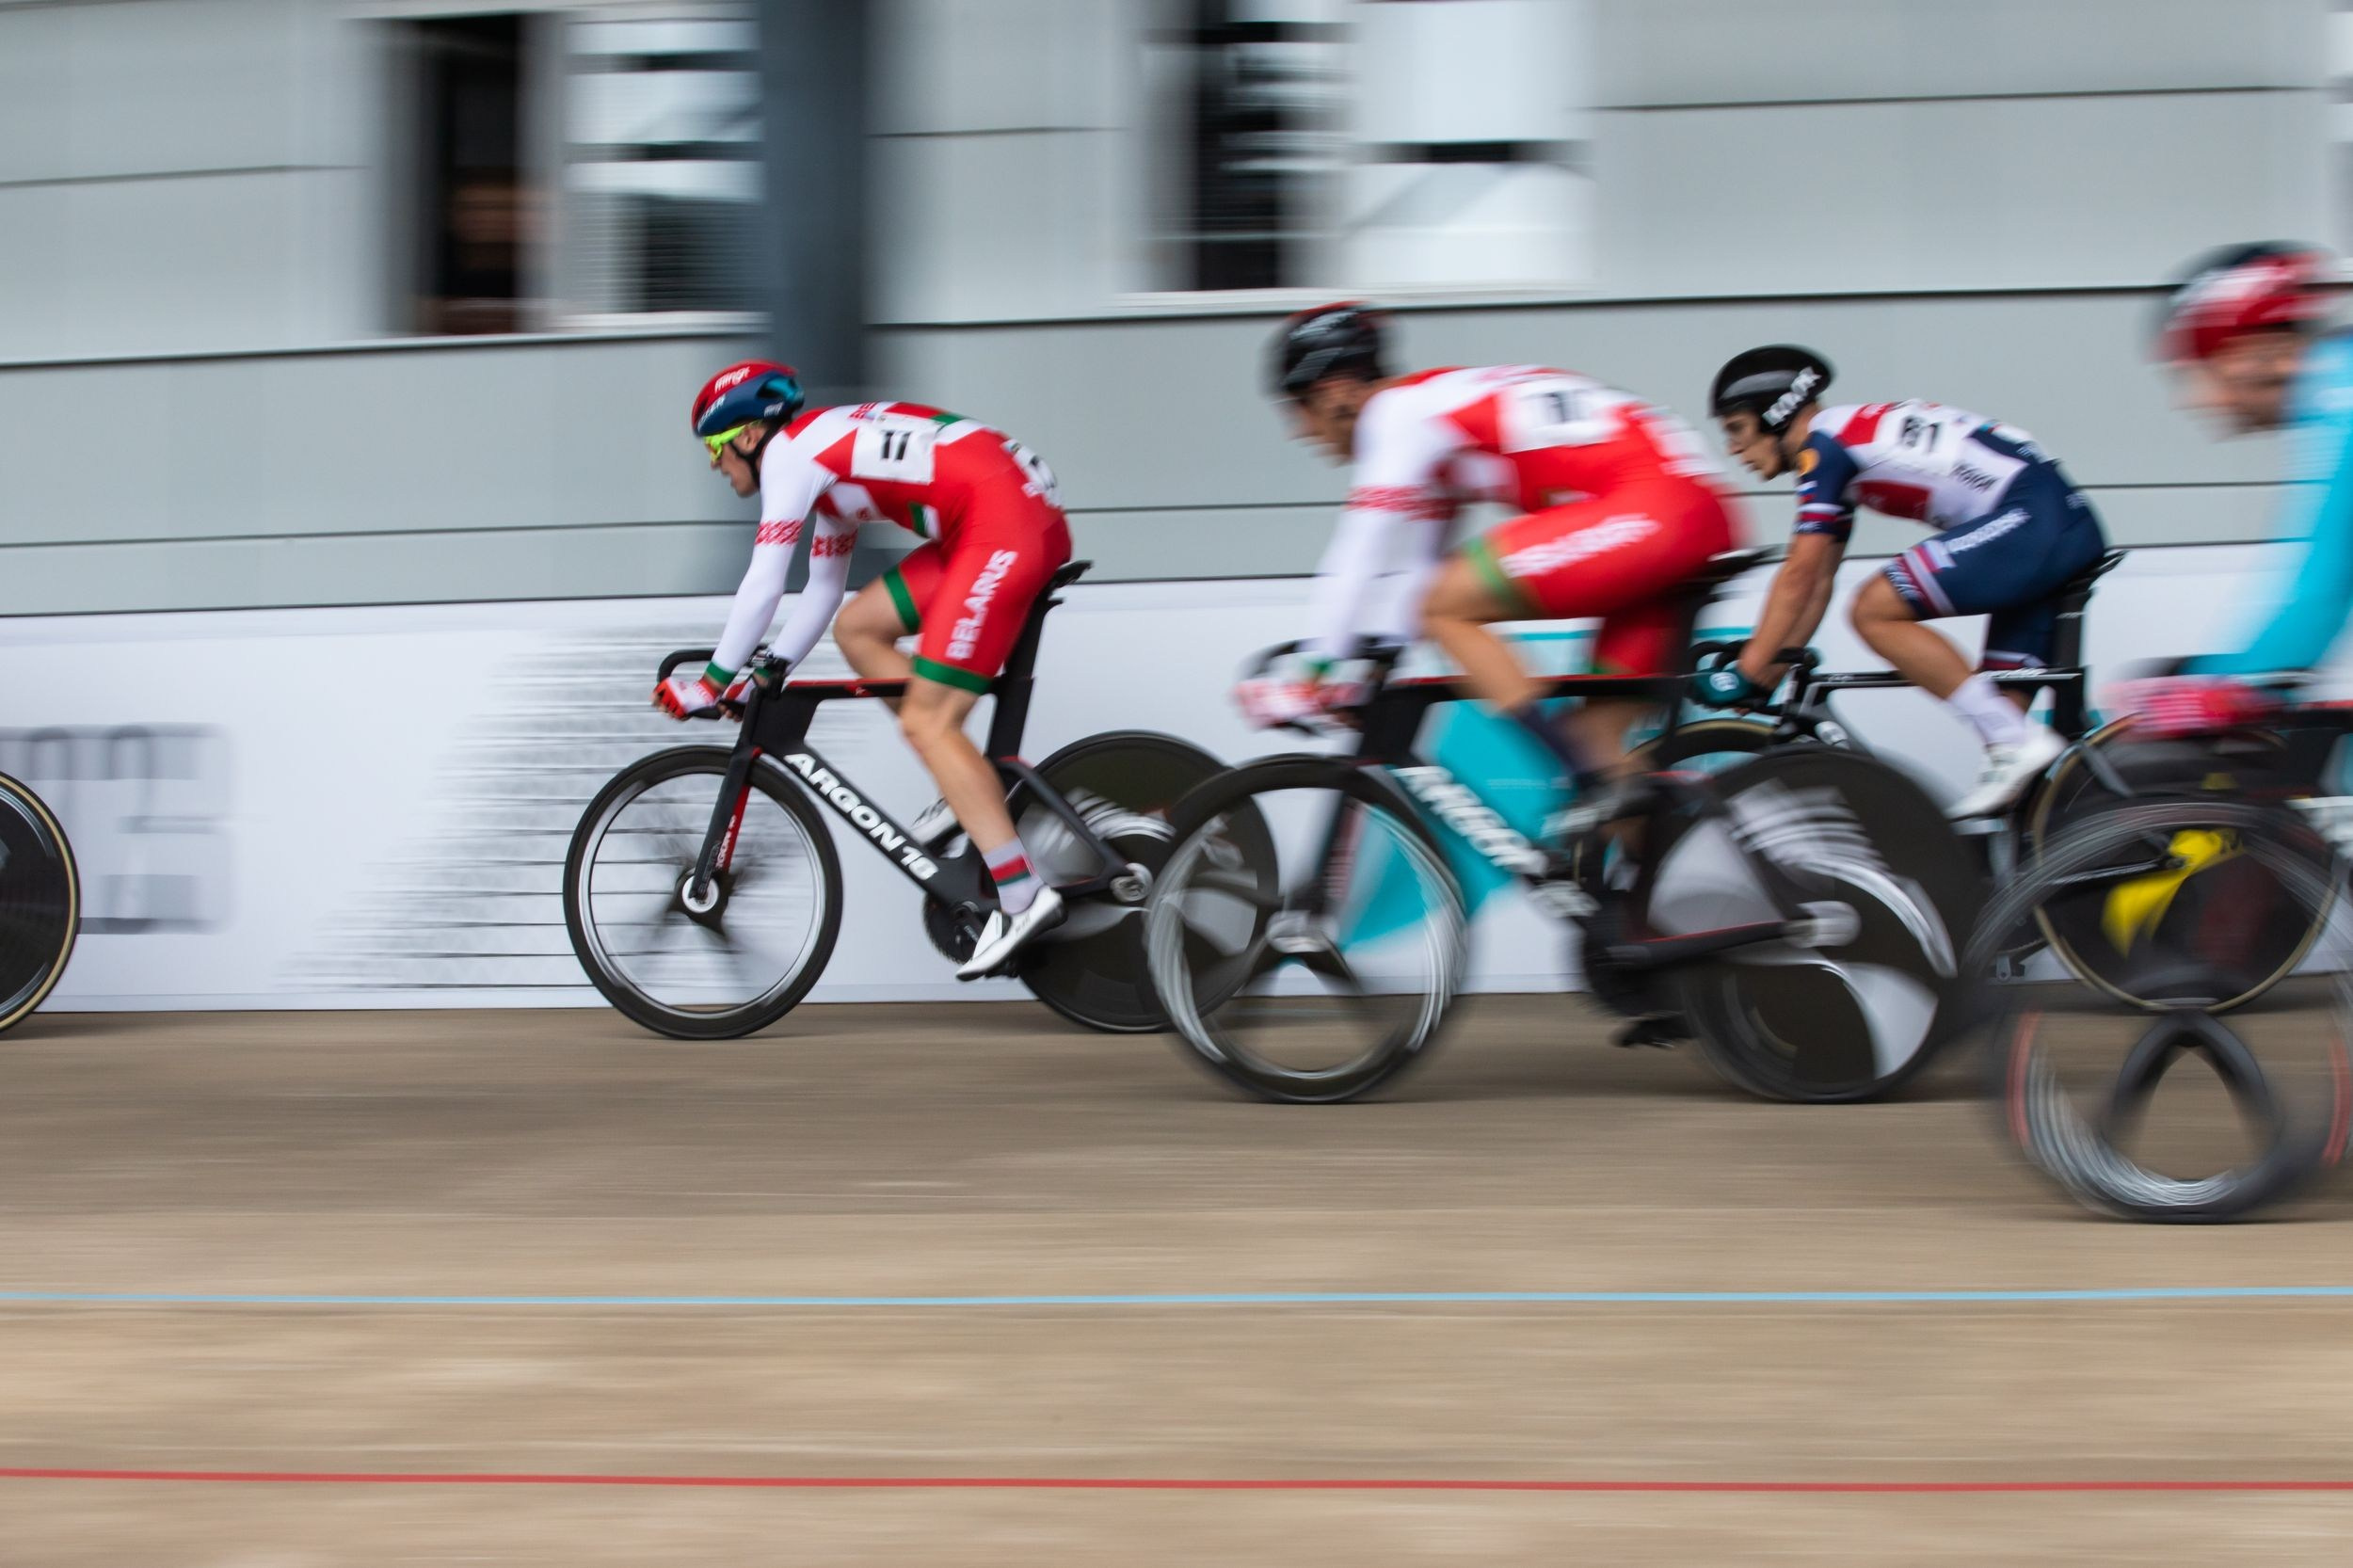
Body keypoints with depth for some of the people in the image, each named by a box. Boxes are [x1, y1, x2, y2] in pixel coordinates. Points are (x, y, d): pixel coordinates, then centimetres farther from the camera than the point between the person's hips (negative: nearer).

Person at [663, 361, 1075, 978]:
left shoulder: (788, 451, -3)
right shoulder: (826, 458, 25)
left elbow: (762, 588, -7)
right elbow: (823, 591, 31)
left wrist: (711, 683, 1)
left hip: (1005, 527, -10)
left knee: (926, 722, -11)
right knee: (858, 628, 15)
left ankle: (1022, 897, -16)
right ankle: (974, 792, 10)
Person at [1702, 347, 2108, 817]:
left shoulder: (1824, 442, -5)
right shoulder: (1845, 439, 22)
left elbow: (1799, 576, -9)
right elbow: (1819, 580, 26)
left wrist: (1746, 671, -5)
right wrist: (1776, 665, 23)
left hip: (2029, 520, -10)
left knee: (1875, 612, -12)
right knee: (1995, 707, 9)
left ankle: (2018, 743, -13)